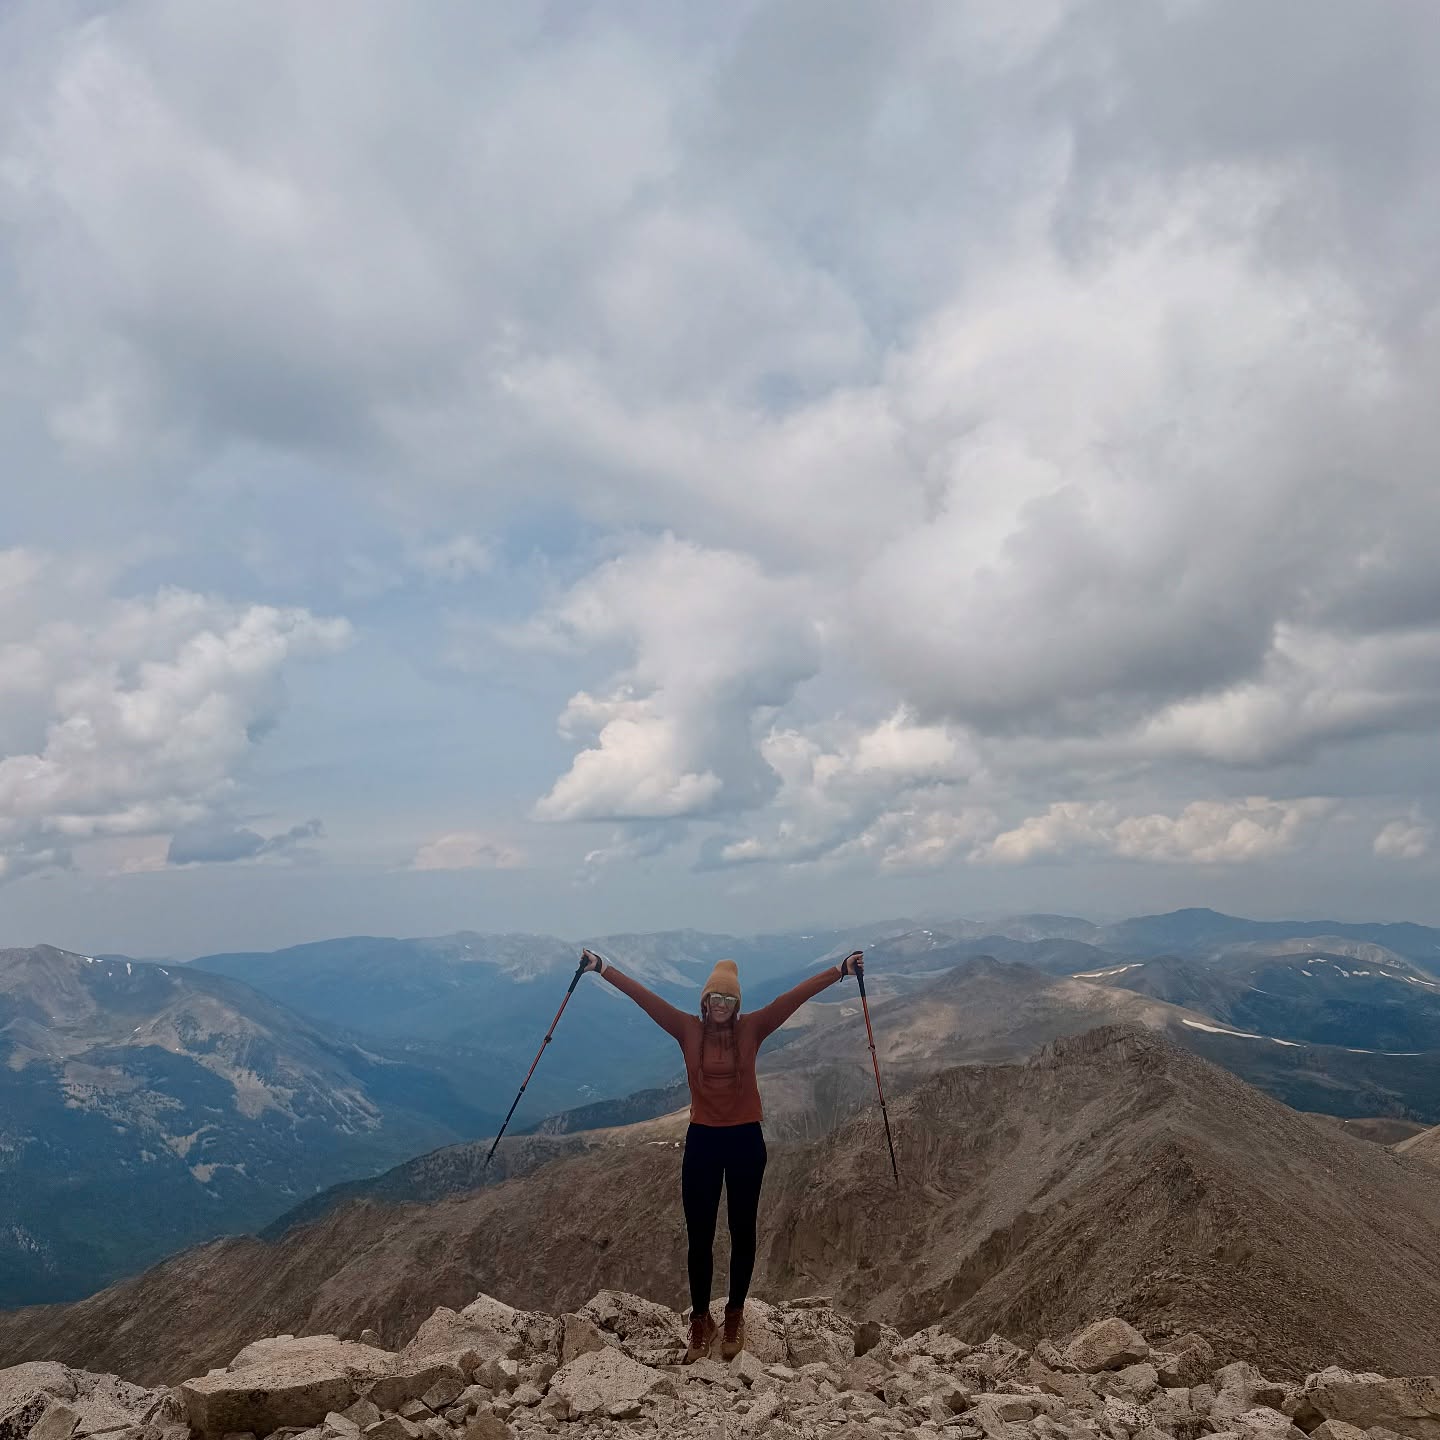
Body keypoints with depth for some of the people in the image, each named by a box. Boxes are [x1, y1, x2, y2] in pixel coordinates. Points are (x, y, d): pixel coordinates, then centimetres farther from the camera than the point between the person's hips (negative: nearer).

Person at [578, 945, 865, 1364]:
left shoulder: (752, 1028, -6)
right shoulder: (689, 1030, -5)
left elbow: (795, 996, -11)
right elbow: (644, 996, -8)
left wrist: (840, 970, -15)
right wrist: (602, 968, -11)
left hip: (746, 1140, 0)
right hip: (703, 1140, 0)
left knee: (742, 1232, 12)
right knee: (699, 1237, 7)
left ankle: (734, 1317, 28)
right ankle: (700, 1322, 21)